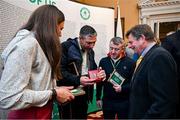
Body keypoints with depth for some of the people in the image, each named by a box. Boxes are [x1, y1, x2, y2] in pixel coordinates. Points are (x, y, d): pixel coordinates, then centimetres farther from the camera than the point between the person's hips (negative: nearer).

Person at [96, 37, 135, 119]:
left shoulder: (130, 63, -8)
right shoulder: (103, 61, 2)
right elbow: (99, 81, 8)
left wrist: (122, 88, -22)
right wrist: (98, 98, 9)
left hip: (124, 102, -2)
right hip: (107, 101, 3)